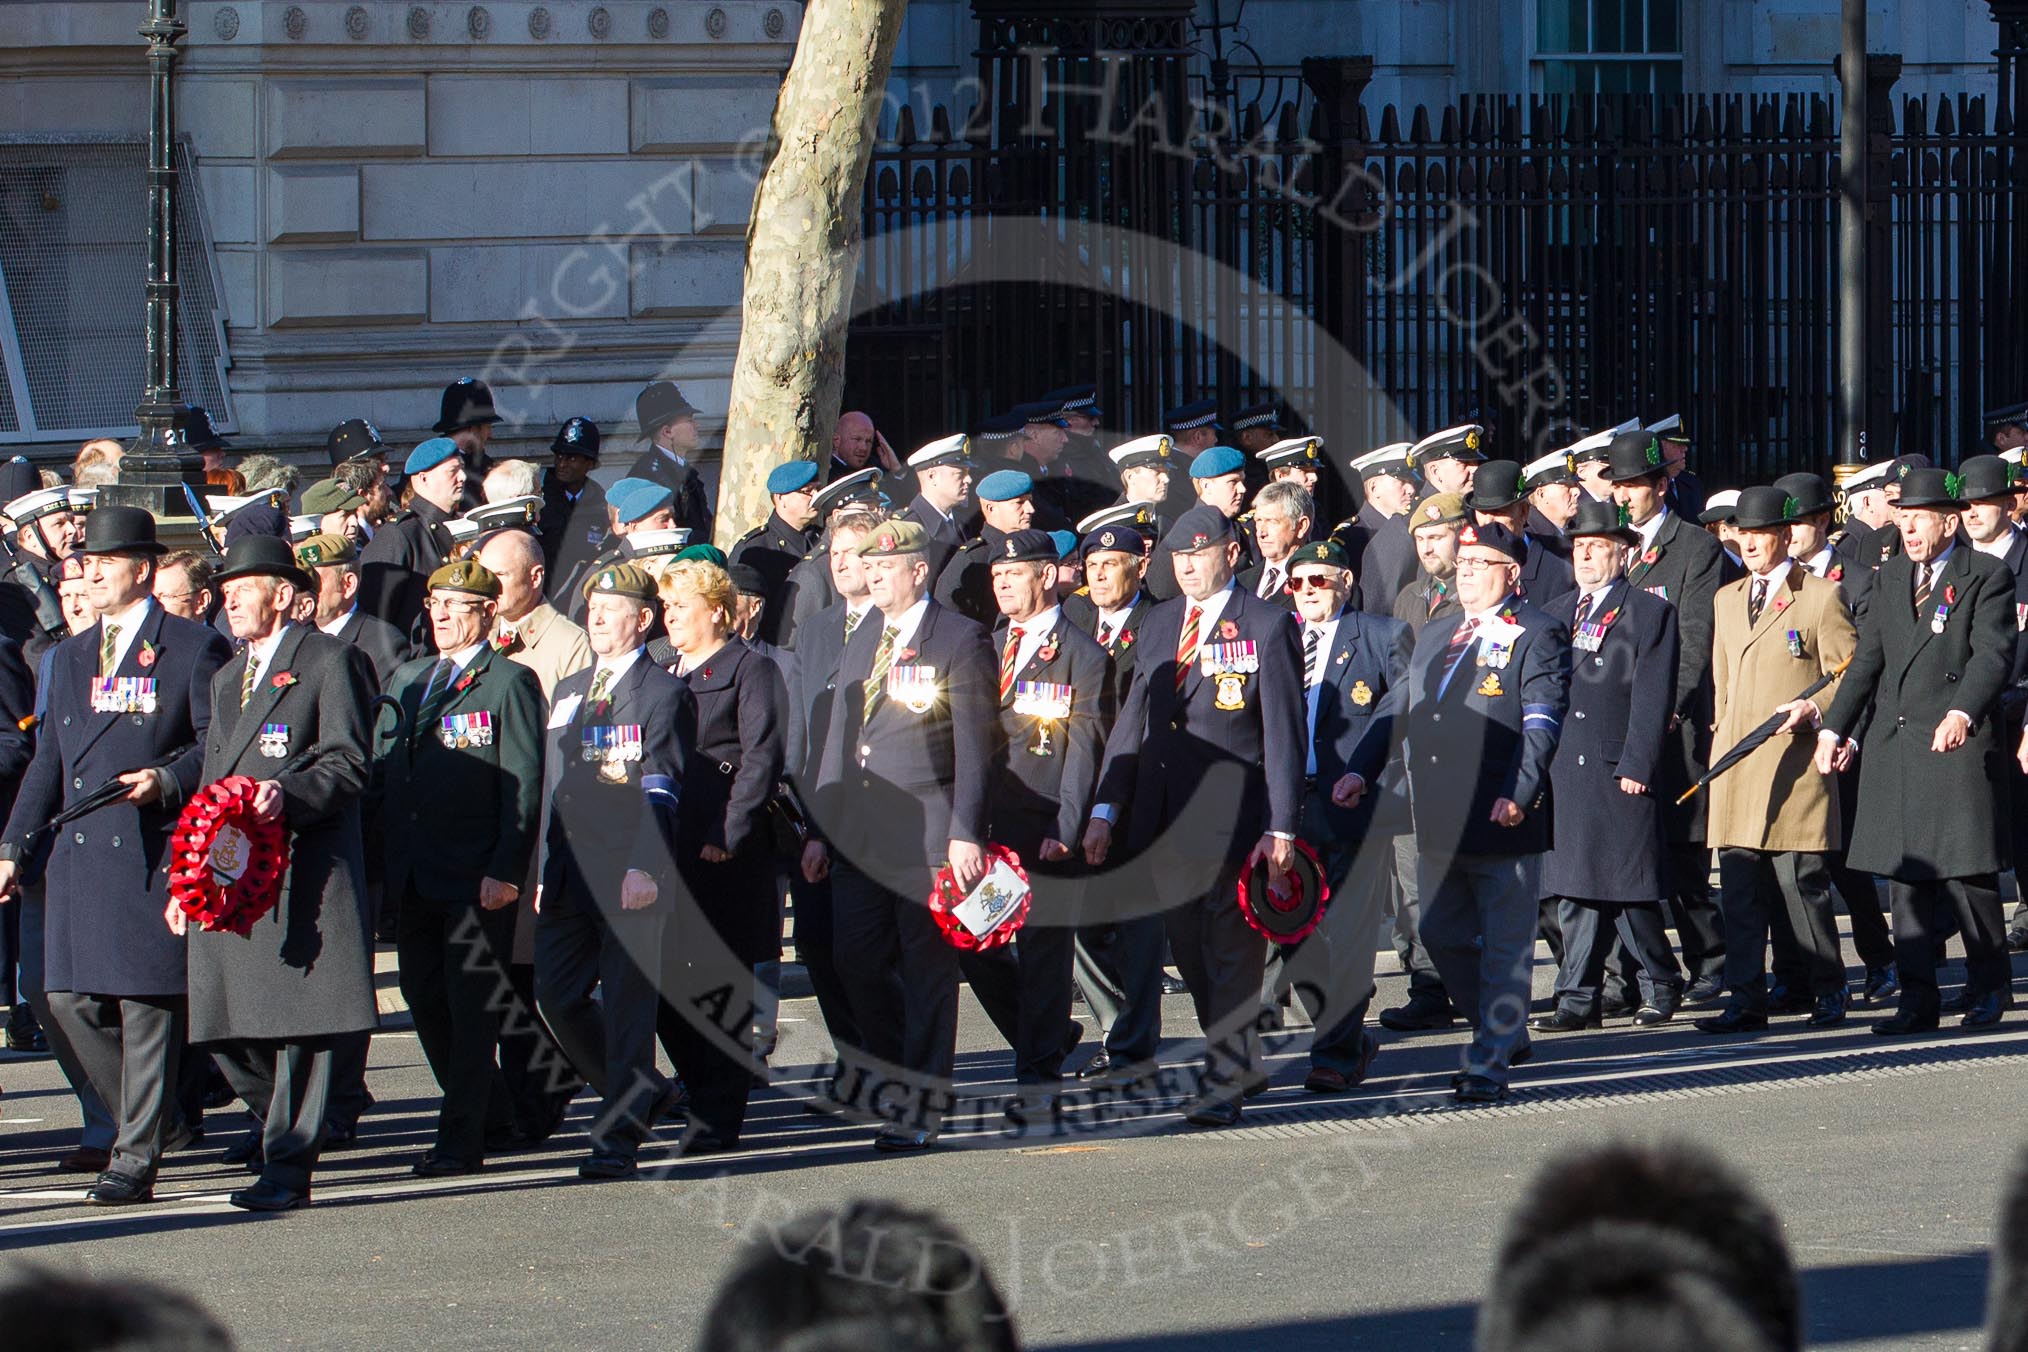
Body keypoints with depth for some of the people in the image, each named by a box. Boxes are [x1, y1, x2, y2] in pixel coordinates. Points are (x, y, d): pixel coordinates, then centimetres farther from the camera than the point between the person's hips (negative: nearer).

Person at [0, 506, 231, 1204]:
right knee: (70, 999, 3)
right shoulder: (71, 656, 19)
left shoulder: (193, 648, 0)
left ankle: (136, 1159, 0)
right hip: (80, 851, 6)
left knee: (147, 1002, -4)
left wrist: (168, 779, -19)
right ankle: (148, 1118, 22)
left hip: (156, 851, -6)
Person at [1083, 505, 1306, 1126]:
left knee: (1232, 953, -2)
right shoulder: (1159, 624, 14)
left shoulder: (1268, 625, -3)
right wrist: (1104, 811, 7)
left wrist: (1281, 828, -11)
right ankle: (1242, 1059, 26)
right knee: (1190, 951, 11)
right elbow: (1133, 721, 14)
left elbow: (1284, 732, -6)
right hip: (1165, 815, 6)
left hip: (1235, 813, -6)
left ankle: (1224, 1082, 3)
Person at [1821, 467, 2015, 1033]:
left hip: (1958, 739, -6)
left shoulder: (1986, 577, -2)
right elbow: (1867, 660, 16)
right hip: (1892, 745, 6)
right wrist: (1835, 727, 7)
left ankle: (1990, 986, 13)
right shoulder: (1890, 577, 16)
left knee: (1966, 872, -4)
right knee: (1906, 878, 4)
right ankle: (1917, 998, 6)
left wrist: (1963, 712, -31)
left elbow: (1993, 654, -15)